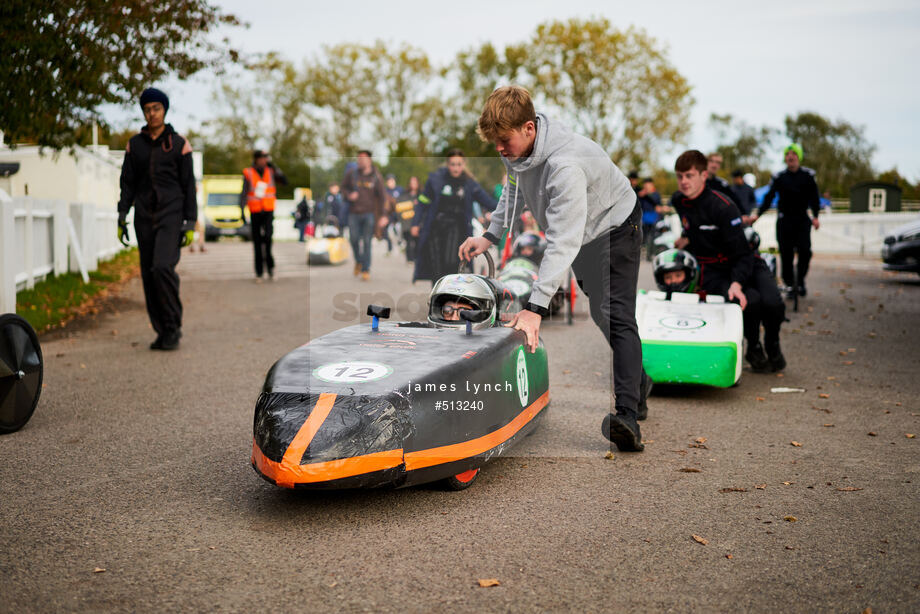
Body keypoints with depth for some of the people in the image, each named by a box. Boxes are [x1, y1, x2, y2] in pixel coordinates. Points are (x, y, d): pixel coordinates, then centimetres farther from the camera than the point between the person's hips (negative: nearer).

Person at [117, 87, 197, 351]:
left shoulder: (178, 144, 1)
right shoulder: (134, 144, 10)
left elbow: (189, 185, 2)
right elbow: (127, 183, 13)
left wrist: (190, 223, -3)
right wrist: (122, 217, 4)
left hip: (171, 214, -4)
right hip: (144, 218, 4)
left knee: (163, 267, -21)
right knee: (148, 275, 3)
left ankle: (174, 326, -7)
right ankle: (163, 332, 12)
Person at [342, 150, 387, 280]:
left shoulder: (376, 176, -3)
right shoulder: (351, 173, 0)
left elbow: (382, 196, 0)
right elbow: (343, 187, 13)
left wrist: (382, 215, -4)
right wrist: (349, 195, -9)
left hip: (369, 213, -2)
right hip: (354, 213, 2)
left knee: (366, 241, -6)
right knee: (354, 239, 1)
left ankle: (366, 270, 1)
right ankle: (358, 261, 29)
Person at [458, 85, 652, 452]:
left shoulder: (565, 165, -41)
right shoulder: (517, 147, -15)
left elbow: (563, 243, -45)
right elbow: (514, 189, 8)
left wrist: (536, 307, -50)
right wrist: (491, 235, -3)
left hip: (613, 226, -9)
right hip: (578, 232, 9)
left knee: (616, 318, -20)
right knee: (598, 312, 17)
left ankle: (628, 415, -28)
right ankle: (637, 384, 34)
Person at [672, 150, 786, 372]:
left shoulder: (722, 206, -18)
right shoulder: (678, 201, 0)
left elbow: (742, 252, -22)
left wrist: (737, 283, -36)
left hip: (743, 264, -2)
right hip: (712, 272, 2)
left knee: (773, 303, -29)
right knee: (751, 300, -32)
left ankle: (772, 345, 6)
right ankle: (753, 348, -2)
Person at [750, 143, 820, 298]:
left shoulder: (808, 175, 3)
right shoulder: (779, 177, 4)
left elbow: (814, 197, 3)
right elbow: (769, 197, 3)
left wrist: (815, 216, -8)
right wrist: (758, 214, -8)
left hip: (802, 219, 0)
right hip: (784, 220, 0)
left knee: (805, 250, -12)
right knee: (786, 253, -2)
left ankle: (800, 280, 7)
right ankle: (789, 285, 7)